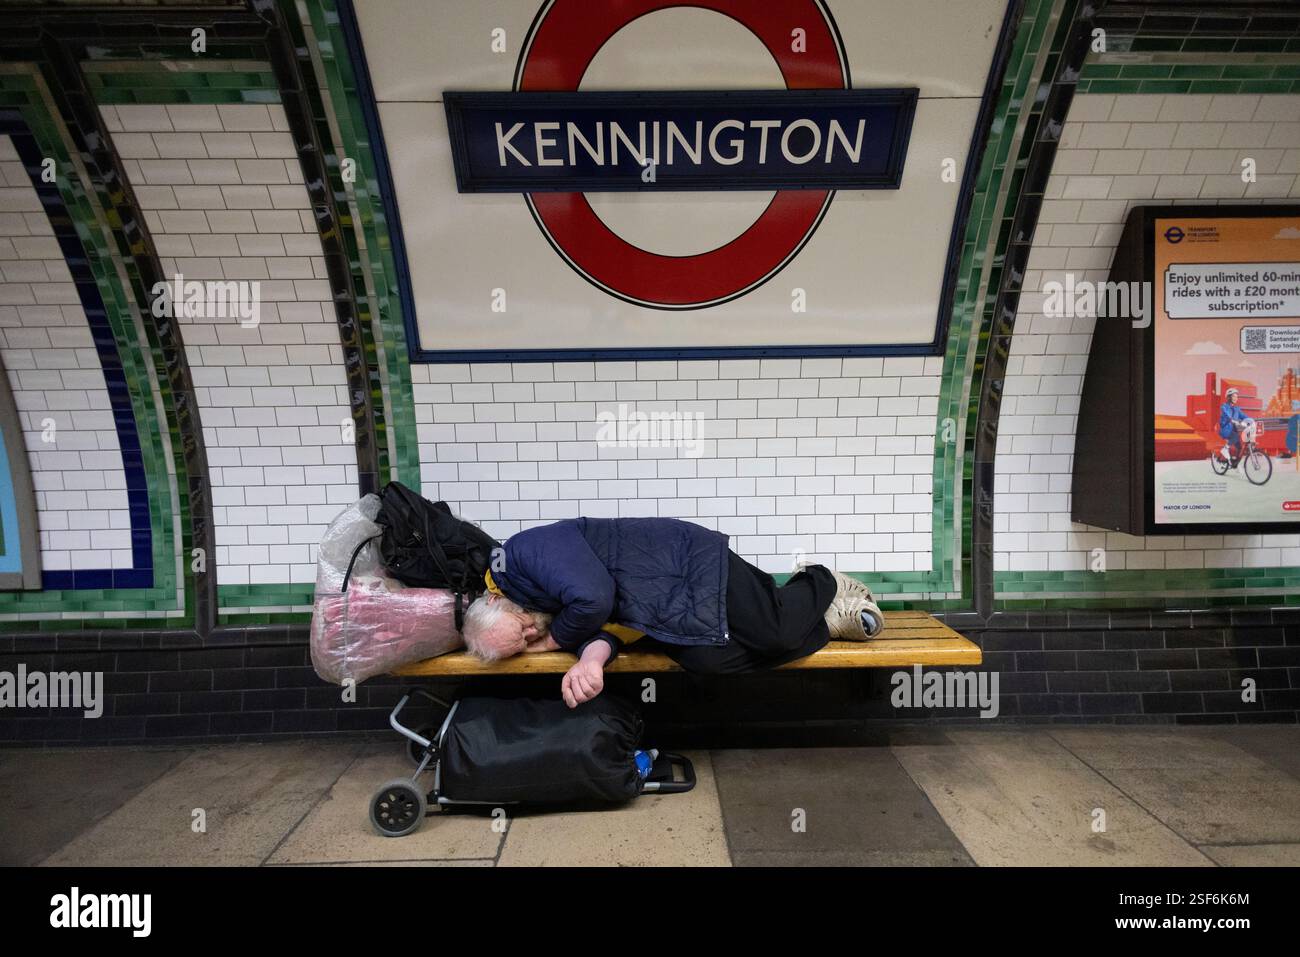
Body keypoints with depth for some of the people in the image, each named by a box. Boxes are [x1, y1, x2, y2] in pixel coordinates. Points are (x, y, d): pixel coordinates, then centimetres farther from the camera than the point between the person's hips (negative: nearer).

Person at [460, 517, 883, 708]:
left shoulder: (527, 550, -21)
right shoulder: (550, 609, 5)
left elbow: (594, 599, -32)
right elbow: (604, 624, -5)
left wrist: (555, 641, -12)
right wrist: (591, 658, -30)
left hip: (690, 562, -8)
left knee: (778, 627, -14)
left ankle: (824, 585, 21)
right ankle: (828, 621, 9)